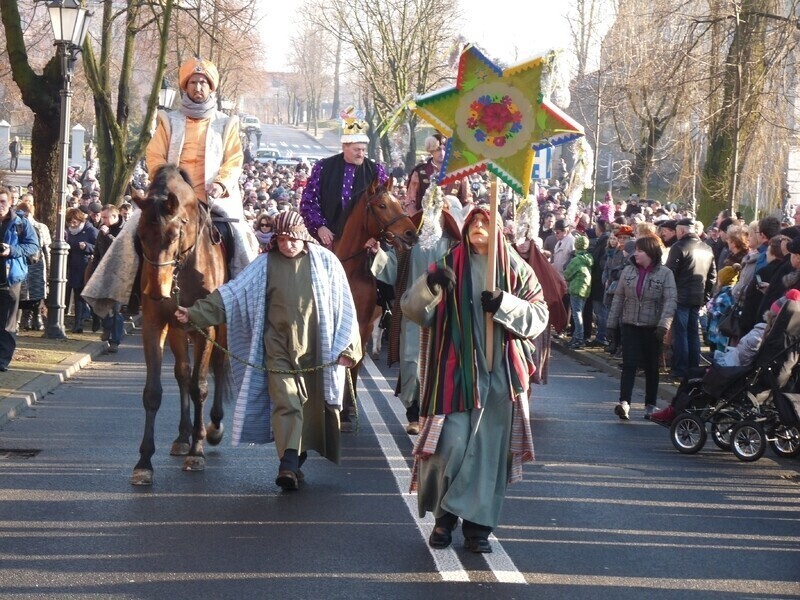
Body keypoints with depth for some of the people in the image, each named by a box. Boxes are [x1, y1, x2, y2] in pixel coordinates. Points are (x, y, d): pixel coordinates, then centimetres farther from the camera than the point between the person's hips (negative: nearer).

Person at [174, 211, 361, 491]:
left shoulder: (325, 261, 1)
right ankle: (288, 465, -17)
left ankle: (297, 460, 23)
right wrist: (195, 312, -11)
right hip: (279, 349, -1)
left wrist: (348, 346, -1)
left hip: (315, 349, 1)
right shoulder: (265, 264, 2)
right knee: (286, 402, -12)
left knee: (310, 406, 8)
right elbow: (231, 293, -2)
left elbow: (343, 305, 3)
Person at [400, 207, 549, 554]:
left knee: (489, 449, 3)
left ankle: (477, 525, 12)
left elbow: (539, 315, 2)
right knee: (451, 444, -7)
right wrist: (429, 286, -20)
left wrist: (503, 304, -13)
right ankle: (444, 515, 13)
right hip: (456, 371, -1)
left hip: (500, 373, 1)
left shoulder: (515, 269, 7)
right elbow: (412, 309, 0)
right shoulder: (450, 265, 6)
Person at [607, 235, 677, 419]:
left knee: (651, 368, 9)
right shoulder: (628, 271, 5)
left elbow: (671, 300, -13)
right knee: (629, 364, -9)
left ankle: (650, 405, 19)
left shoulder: (665, 273, -5)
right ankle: (624, 403, -18)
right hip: (630, 326, 2)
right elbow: (618, 298, 9)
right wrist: (612, 324, 7)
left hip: (652, 327, -2)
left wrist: (663, 325, -25)